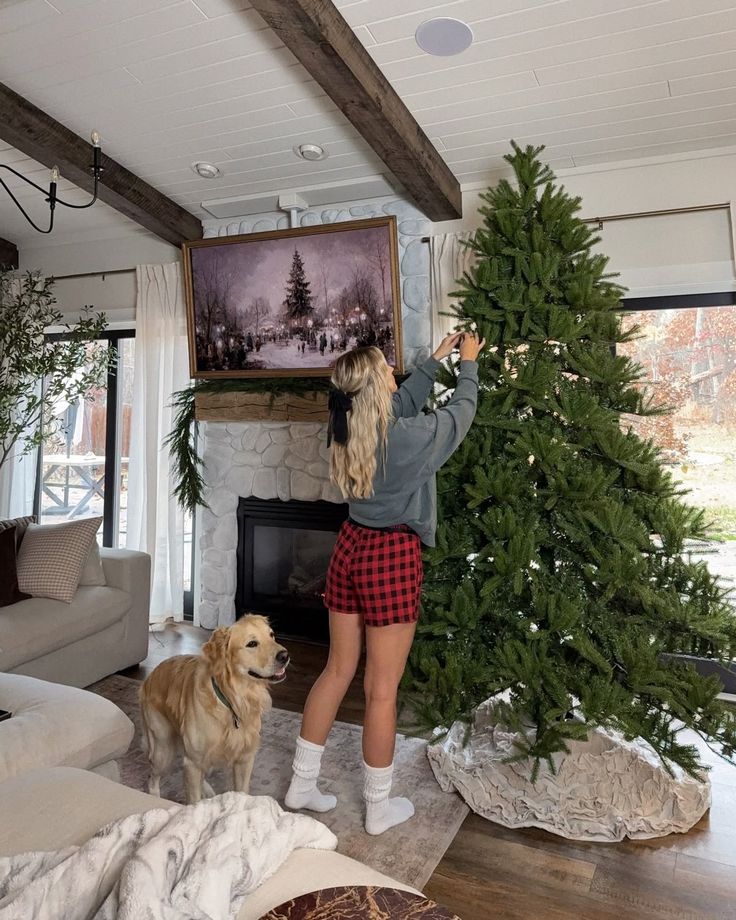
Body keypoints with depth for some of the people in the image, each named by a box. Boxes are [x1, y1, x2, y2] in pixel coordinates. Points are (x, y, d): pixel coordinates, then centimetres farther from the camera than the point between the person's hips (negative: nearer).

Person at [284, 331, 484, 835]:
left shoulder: (348, 427, 1)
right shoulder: (411, 436, -18)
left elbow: (405, 400, 19)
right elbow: (461, 410, 1)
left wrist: (436, 360, 28)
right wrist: (469, 363, 19)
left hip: (350, 548, 7)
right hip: (394, 556, -7)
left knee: (338, 670, 18)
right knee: (383, 688, 6)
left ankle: (302, 784, 30)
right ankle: (379, 807, 24)